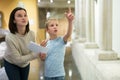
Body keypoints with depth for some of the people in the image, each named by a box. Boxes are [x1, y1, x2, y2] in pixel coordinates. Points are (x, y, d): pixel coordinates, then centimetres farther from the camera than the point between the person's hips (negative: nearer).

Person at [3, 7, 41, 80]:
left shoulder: (32, 34, -20)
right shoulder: (10, 38, -33)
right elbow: (17, 60, -29)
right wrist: (36, 54, -30)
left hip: (25, 63, 5)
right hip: (11, 64, -4)